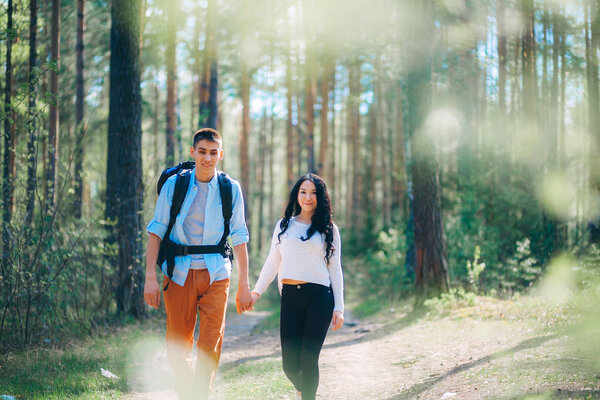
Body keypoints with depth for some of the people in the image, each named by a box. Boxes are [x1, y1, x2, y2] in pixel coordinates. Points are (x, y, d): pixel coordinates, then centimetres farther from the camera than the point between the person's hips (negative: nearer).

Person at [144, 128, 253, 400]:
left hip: (216, 275, 0)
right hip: (179, 273, 0)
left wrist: (244, 286, 4)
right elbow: (156, 231, 2)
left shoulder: (230, 189, 4)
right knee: (177, 348, 5)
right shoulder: (174, 184, 2)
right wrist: (150, 277, -6)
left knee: (210, 347, -7)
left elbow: (239, 239, 7)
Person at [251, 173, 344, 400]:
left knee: (308, 359, -8)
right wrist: (257, 291, 4)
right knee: (290, 364, 0)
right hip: (290, 298, 2)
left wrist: (339, 308, 3)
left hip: (320, 298, -2)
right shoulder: (284, 226, 13)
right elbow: (272, 263, 15)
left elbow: (335, 270, 8)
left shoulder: (329, 230, 9)